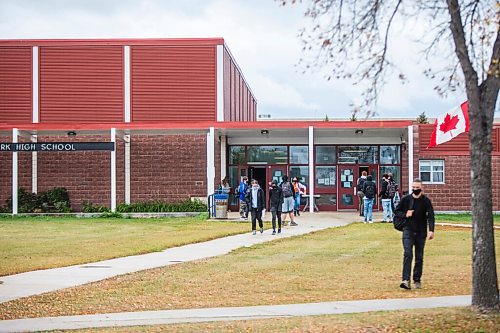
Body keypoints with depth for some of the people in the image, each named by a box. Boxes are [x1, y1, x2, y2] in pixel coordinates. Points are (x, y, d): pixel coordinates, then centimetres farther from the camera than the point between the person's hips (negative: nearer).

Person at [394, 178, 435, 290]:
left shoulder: (426, 201, -2)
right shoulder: (405, 199, 1)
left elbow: (431, 216, -8)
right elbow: (397, 211, 11)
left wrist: (431, 230, -21)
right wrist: (405, 215, -10)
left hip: (421, 232, 1)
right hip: (408, 230, -1)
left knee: (419, 257, 8)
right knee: (408, 254, -14)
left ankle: (417, 280, 19)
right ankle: (406, 280, -21)